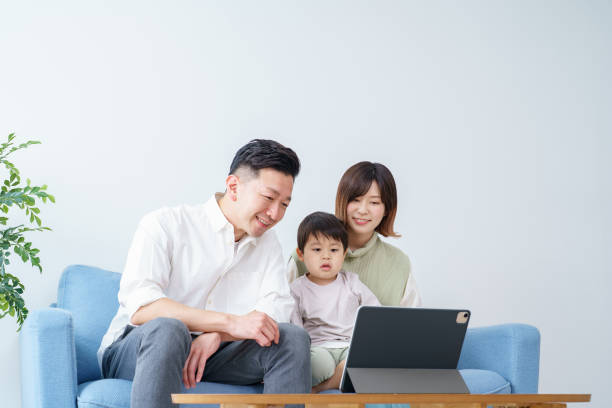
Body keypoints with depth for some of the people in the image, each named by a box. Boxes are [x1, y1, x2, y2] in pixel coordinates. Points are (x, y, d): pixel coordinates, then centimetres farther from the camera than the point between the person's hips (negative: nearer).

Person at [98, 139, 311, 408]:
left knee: (293, 338, -18)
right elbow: (140, 307, -20)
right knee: (167, 328, -38)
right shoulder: (165, 225, -5)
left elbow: (276, 313, -4)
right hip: (131, 353, -4)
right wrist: (231, 322, -29)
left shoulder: (268, 244, 13)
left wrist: (216, 336, -24)